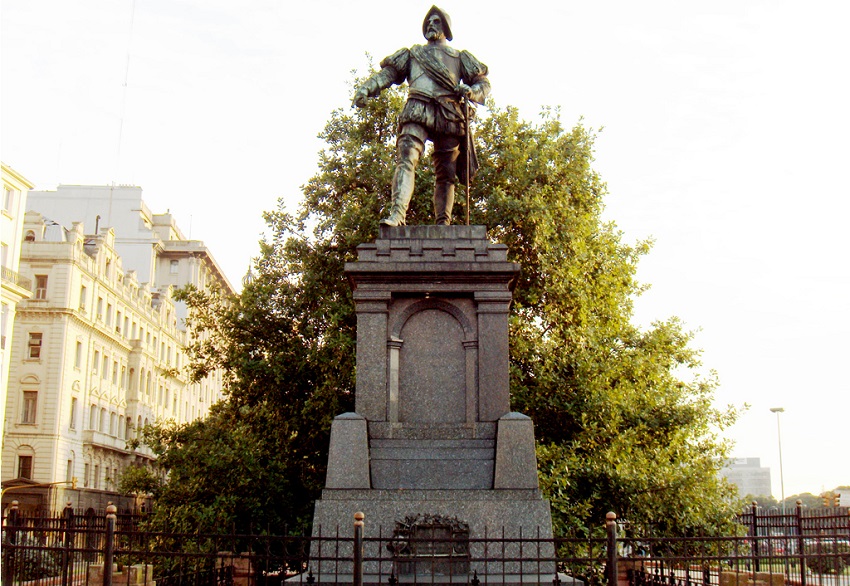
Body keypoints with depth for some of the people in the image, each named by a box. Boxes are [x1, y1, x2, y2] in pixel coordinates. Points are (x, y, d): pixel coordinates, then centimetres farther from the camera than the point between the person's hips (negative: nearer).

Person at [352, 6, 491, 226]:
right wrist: (366, 88, -1)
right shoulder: (412, 54, 28)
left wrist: (471, 91, -3)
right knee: (406, 160, -23)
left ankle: (443, 223, -1)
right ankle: (397, 214, -37)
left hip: (449, 116, 1)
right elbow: (388, 72, 17)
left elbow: (484, 83, 20)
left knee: (446, 173, -2)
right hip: (417, 112, -1)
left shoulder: (460, 57, 27)